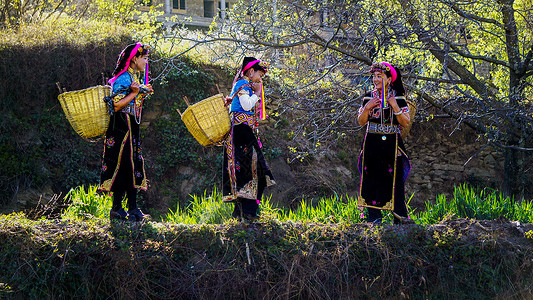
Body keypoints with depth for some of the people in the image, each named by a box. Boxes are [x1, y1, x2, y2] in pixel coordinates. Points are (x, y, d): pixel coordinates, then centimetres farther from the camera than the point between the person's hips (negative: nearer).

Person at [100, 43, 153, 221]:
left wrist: (143, 93, 19)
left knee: (133, 167, 8)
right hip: (122, 128, -10)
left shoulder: (134, 78, 17)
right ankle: (116, 209, -3)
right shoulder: (124, 79, -14)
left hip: (131, 128, 10)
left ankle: (133, 208, 11)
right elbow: (116, 106, -21)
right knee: (124, 166, -8)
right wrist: (134, 93, -21)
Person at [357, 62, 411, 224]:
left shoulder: (399, 98, 1)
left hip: (392, 144, -2)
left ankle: (400, 217, 0)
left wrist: (396, 107, -17)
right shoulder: (369, 97, 7)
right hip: (372, 144, 2)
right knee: (371, 178, -1)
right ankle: (374, 216, 5)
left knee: (395, 179, -6)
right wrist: (366, 108, -12)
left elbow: (405, 123, -4)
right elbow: (361, 122, 6)